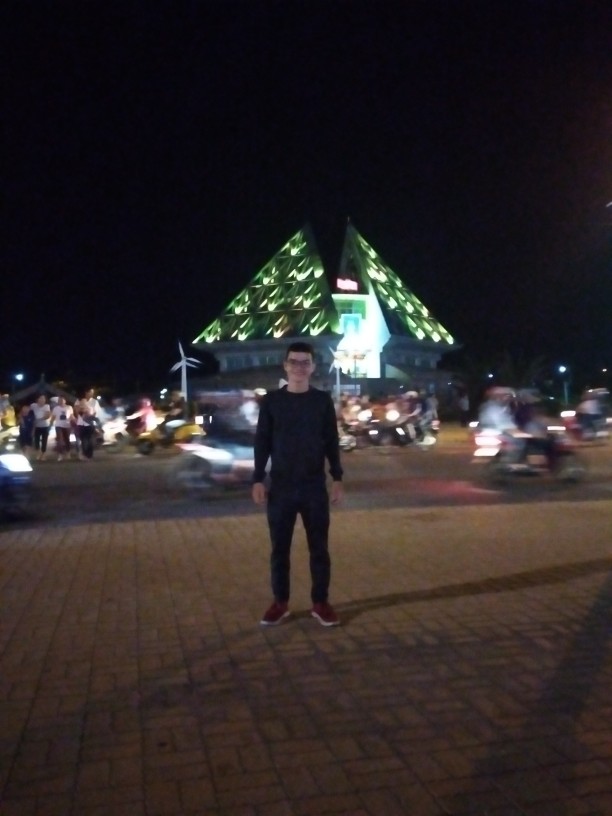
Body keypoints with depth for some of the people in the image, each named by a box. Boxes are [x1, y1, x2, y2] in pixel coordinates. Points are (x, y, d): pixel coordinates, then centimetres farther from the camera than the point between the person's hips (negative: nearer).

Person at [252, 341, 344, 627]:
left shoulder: (323, 400, 4)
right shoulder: (271, 401, 3)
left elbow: (332, 442, 6)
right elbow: (262, 442, 3)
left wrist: (337, 478, 0)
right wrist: (258, 479, -3)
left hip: (315, 487, 0)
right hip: (280, 487, 0)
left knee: (319, 547, 5)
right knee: (280, 548, 7)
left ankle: (321, 602, 17)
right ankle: (280, 602, 19)